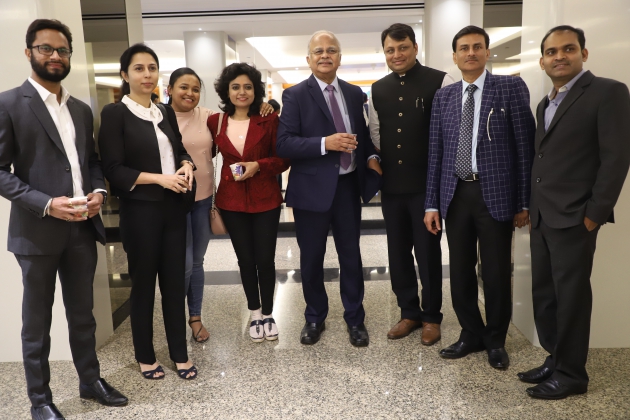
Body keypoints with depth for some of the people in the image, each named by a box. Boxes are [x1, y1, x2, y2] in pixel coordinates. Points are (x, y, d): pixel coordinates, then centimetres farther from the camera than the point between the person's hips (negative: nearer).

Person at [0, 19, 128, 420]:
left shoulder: (82, 109, 12)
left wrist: (99, 191, -3)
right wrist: (47, 203, -20)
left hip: (82, 228, 5)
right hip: (37, 232, -5)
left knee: (83, 314, 17)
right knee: (37, 321, 10)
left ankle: (91, 380, 33)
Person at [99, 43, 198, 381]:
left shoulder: (166, 113, 12)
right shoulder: (115, 113, -6)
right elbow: (114, 170, -10)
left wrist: (186, 165, -4)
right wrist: (159, 178, -18)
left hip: (174, 208, 5)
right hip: (140, 211, -5)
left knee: (175, 281, 10)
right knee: (143, 283, 8)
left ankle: (180, 353, 23)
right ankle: (145, 357, 26)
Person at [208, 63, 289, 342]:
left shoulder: (269, 119, -5)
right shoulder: (215, 122, 1)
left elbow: (284, 159, -3)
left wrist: (258, 166, -20)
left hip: (265, 200, -2)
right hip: (231, 202, 2)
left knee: (265, 259, 5)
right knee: (245, 260, 11)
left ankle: (268, 314, 26)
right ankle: (255, 315, 29)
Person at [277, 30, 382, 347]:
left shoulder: (354, 93, 9)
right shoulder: (295, 95, -5)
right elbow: (284, 144, -13)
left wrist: (371, 157, -3)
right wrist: (325, 143, -24)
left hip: (348, 185, 3)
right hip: (313, 188, -3)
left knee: (351, 255, 12)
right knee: (312, 259, 11)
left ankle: (355, 319, 30)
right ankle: (315, 318, 32)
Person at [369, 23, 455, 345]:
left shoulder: (439, 82, -6)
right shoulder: (378, 89, 10)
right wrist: (374, 162, 4)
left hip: (427, 183, -5)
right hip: (391, 185, 5)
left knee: (428, 252, 6)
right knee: (398, 252, 12)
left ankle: (431, 317, 25)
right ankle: (409, 313, 30)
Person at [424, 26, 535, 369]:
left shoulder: (511, 87, 0)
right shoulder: (443, 96, 10)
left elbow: (525, 146, -3)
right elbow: (435, 151, 8)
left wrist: (524, 202, -6)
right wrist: (432, 203, 4)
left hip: (496, 194, -3)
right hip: (455, 194, 4)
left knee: (496, 273, 7)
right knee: (460, 272, 11)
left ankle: (496, 340, 28)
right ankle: (472, 334, 30)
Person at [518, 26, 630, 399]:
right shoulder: (545, 104, 17)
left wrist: (594, 214, -16)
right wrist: (531, 207, 10)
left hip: (573, 217, -7)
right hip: (542, 217, 8)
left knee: (571, 295, 2)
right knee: (544, 293, 13)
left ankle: (571, 373, 18)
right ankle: (555, 359, 28)